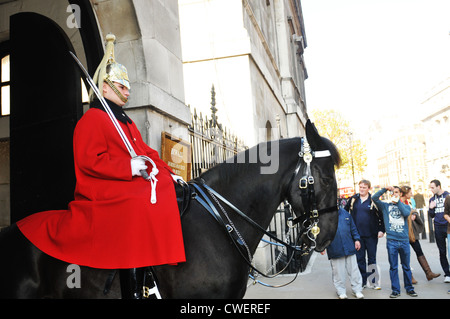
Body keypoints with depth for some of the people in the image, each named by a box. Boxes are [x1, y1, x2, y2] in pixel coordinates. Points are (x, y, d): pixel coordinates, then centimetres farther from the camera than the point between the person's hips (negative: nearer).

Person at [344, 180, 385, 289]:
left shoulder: (373, 200, -3)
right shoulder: (353, 199, 6)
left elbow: (381, 216, -1)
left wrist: (381, 230, -8)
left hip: (371, 235, -3)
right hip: (357, 234, 3)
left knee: (372, 258, 7)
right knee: (360, 258, 8)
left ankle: (374, 281, 15)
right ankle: (363, 281, 17)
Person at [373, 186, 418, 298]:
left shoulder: (405, 206, 11)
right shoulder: (386, 206, 9)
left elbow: (406, 213, -11)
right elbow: (374, 198, -4)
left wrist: (397, 201, -7)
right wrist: (385, 189, -7)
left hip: (404, 240, 1)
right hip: (391, 241, -1)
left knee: (406, 266, 9)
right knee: (393, 267, 4)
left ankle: (409, 288, 22)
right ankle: (395, 290, 12)